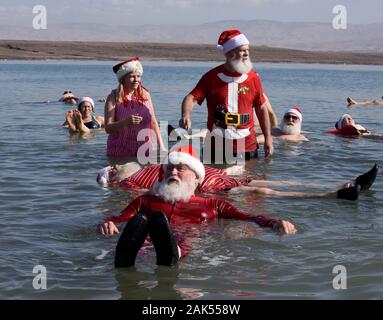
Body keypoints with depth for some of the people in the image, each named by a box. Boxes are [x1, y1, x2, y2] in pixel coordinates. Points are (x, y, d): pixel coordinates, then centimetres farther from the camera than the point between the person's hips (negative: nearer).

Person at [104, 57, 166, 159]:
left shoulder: (145, 95, 6)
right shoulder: (114, 98, -3)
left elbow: (153, 122, 10)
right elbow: (108, 128, -10)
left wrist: (161, 145, 3)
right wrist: (126, 122, -25)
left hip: (144, 151, 3)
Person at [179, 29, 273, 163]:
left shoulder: (253, 77, 4)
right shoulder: (212, 76, -1)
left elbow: (261, 108, 9)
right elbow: (192, 98, -7)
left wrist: (268, 138, 7)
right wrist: (185, 115, -29)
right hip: (216, 146, -1)